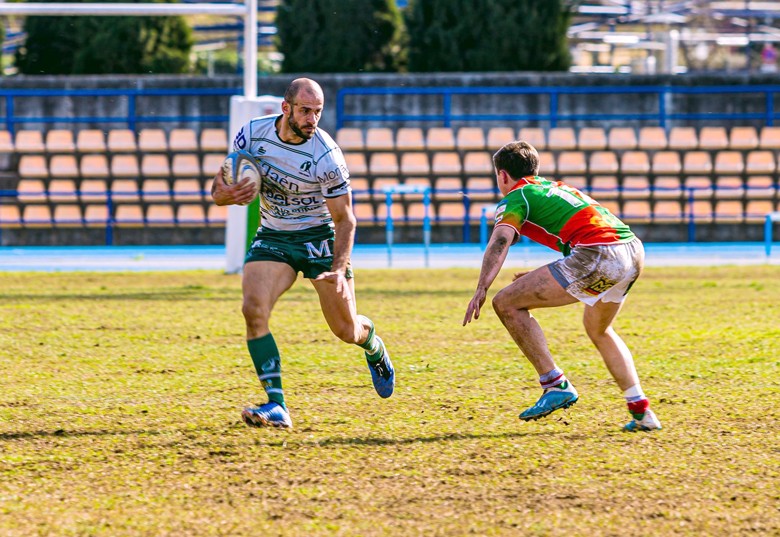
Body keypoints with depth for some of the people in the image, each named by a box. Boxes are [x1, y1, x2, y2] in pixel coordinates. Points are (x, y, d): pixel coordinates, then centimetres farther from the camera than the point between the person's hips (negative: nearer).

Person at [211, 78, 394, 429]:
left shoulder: (326, 156, -22)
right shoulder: (252, 134, -11)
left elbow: (345, 218, -14)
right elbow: (219, 189, 0)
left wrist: (339, 269, -27)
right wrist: (225, 195, -25)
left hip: (320, 238, -2)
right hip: (272, 238, 2)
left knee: (346, 330, 2)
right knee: (254, 309, -23)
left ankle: (373, 347, 43)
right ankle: (276, 407, -22)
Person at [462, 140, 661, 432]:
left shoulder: (515, 197, 8)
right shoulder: (553, 186, 31)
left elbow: (500, 241, -11)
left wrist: (481, 289, -20)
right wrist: (543, 279, 44)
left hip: (597, 255, -8)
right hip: (634, 251, 8)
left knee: (507, 303, 0)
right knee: (598, 329, 33)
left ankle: (556, 385, -2)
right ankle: (642, 412, 27)